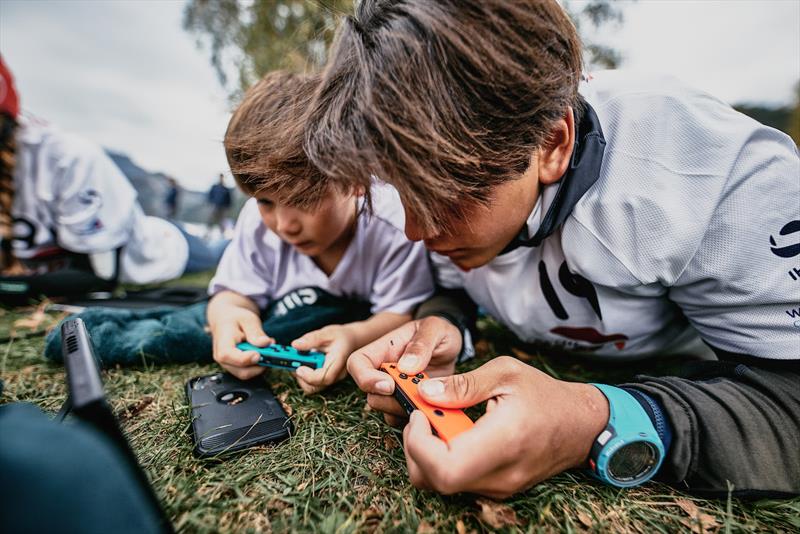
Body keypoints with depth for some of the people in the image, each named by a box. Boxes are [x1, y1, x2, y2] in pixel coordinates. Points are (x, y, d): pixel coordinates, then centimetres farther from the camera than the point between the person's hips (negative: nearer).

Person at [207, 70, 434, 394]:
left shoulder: (393, 226, -35)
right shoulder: (257, 221, -22)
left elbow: (405, 314, -29)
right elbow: (237, 292, -13)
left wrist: (357, 337, -50)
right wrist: (225, 314, -39)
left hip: (365, 318, -1)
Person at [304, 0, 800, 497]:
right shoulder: (453, 163, -17)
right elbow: (453, 286, -5)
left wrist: (603, 426, -41)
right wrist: (440, 327, -26)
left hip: (685, 376, -2)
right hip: (545, 371, 3)